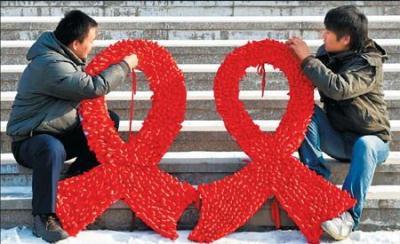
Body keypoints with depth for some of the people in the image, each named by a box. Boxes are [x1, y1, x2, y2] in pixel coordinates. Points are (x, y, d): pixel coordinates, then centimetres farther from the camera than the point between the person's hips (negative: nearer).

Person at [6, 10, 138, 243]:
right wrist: (124, 66, -18)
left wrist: (118, 68, 1)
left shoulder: (63, 55, 3)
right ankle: (44, 218, -28)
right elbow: (94, 88, -31)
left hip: (63, 131, 9)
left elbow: (84, 82, 16)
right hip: (31, 139, -9)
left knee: (110, 120, -4)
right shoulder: (50, 65, -28)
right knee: (53, 149, -42)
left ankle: (79, 174, -2)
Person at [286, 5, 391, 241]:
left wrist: (307, 59, -28)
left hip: (370, 139, -5)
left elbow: (339, 88, -35)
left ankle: (348, 215, -39)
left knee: (364, 146, -38)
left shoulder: (369, 63, -18)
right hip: (335, 138, 5)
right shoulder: (327, 54, -1)